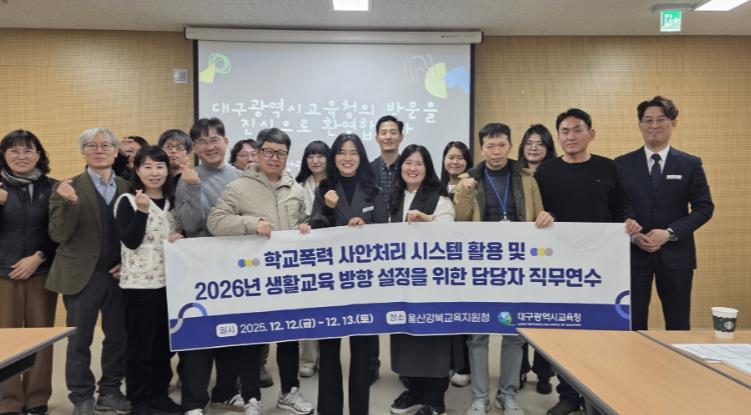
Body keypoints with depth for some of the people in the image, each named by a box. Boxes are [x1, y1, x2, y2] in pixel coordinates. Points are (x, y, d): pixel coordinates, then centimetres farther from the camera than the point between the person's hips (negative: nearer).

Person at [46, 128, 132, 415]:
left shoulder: (127, 188, 6)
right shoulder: (68, 188, -2)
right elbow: (58, 235, -10)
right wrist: (69, 203, -24)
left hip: (119, 274, 3)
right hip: (82, 275, -2)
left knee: (118, 337, 10)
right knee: (79, 340, 7)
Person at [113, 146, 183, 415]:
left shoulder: (171, 200, 11)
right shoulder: (127, 201, -5)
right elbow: (130, 241, -14)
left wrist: (180, 239, -3)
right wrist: (142, 211, -26)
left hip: (168, 280, 6)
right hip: (139, 282, -5)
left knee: (165, 342, 12)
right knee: (140, 343, 1)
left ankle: (159, 393, 24)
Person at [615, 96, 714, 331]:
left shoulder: (690, 164, 3)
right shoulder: (623, 164, 3)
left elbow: (704, 207, 0)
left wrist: (670, 233, -13)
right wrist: (633, 236, -12)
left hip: (674, 254, 1)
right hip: (633, 253, 0)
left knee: (678, 325, 10)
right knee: (633, 324, 6)